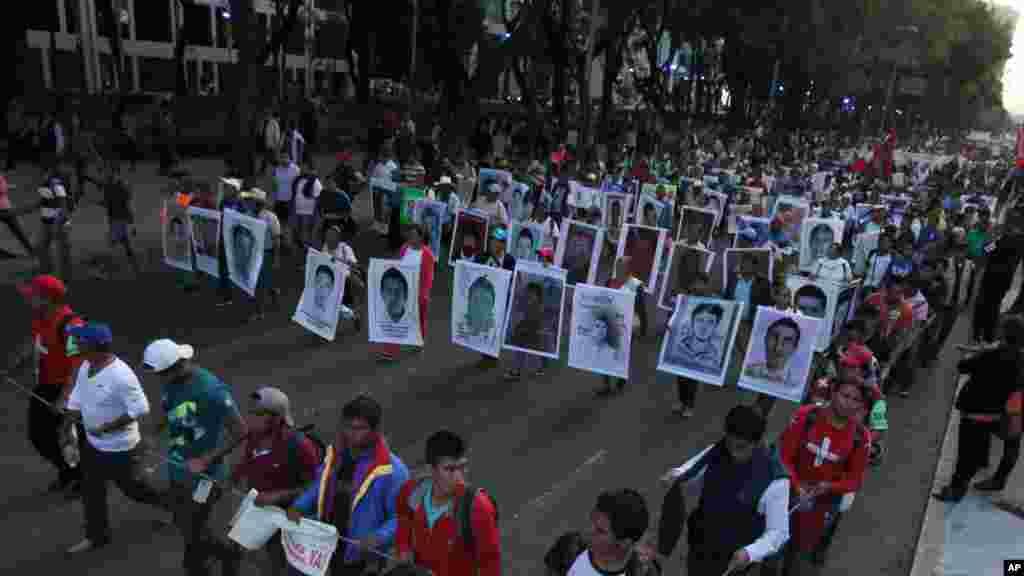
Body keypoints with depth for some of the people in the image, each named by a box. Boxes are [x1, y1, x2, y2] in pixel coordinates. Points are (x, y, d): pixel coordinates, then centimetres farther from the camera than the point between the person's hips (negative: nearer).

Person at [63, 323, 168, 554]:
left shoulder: (120, 376, -31)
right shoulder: (86, 366, -4)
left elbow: (140, 409, -29)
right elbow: (76, 400, 9)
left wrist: (106, 428, -25)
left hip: (119, 448, -8)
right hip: (92, 443, 8)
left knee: (132, 488, 12)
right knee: (91, 492, 19)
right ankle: (97, 536, 39)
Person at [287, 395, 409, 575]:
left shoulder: (392, 470, -23)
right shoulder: (335, 454, -2)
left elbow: (401, 517, -19)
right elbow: (319, 487, 13)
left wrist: (379, 537, -34)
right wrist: (298, 506, -4)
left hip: (362, 558, -6)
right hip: (327, 547, 6)